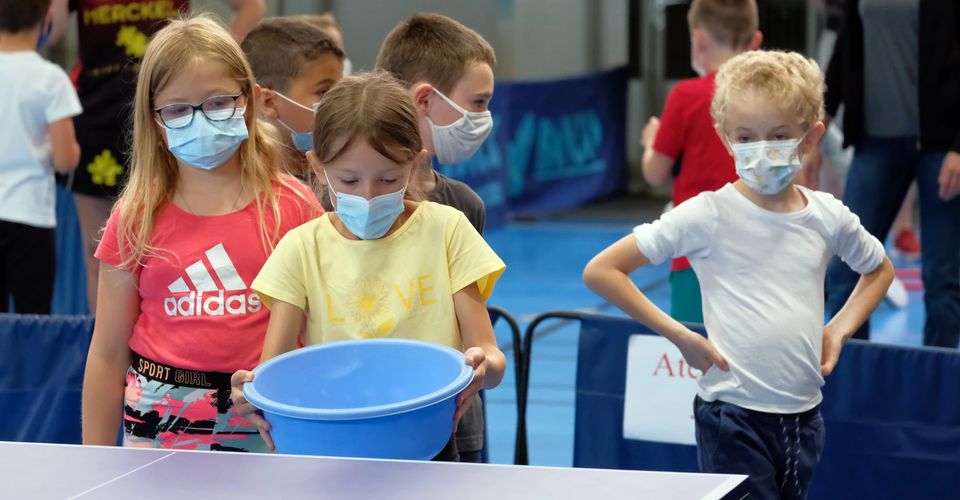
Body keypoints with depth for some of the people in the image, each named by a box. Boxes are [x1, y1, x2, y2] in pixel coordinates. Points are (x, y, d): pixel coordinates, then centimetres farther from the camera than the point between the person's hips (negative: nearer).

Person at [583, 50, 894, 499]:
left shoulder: (828, 217, 3)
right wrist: (679, 336, -10)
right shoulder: (710, 215, -9)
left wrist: (840, 328, 10)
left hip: (803, 415, 5)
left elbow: (879, 269, 26)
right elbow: (600, 271, -9)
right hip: (734, 417, -5)